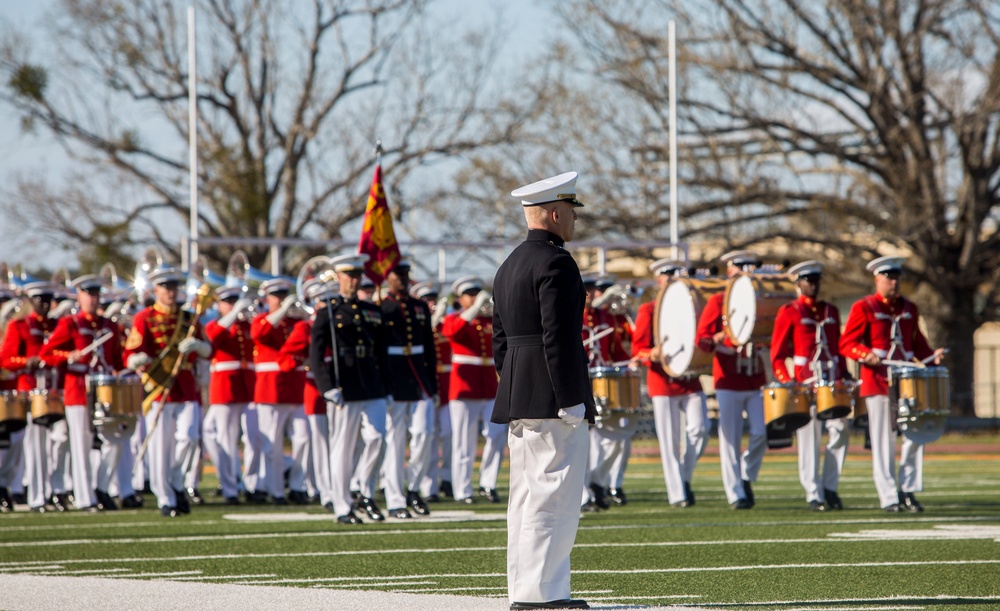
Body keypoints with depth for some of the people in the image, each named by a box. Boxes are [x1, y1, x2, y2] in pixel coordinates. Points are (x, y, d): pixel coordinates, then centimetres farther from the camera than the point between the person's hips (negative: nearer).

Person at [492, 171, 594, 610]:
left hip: (517, 397, 10)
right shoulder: (556, 264, -12)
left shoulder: (510, 266, 18)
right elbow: (559, 338, -18)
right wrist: (571, 400, -17)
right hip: (551, 398, -10)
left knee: (527, 498, 10)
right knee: (555, 494, -9)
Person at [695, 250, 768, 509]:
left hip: (756, 380, 3)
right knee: (731, 439, -3)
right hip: (728, 381, -3)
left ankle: (746, 476, 17)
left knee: (762, 433, -8)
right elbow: (701, 339, -3)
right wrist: (717, 339, -24)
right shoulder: (718, 301, 1)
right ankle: (736, 494, 2)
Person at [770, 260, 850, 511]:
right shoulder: (789, 313, 2)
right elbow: (777, 354, 0)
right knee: (809, 439, -4)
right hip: (805, 384, -4)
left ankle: (829, 486, 7)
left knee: (840, 430, -6)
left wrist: (844, 375, 7)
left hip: (832, 382, 4)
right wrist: (786, 382, -13)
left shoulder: (831, 311, 17)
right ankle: (814, 495, 0)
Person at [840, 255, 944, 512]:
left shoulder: (909, 308, 15)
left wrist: (932, 356, 1)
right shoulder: (864, 308, -1)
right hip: (877, 382, -5)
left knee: (916, 435, -2)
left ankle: (907, 490, 9)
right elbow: (847, 344, -5)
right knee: (883, 441, -3)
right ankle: (888, 497, -1)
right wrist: (866, 354, -25)